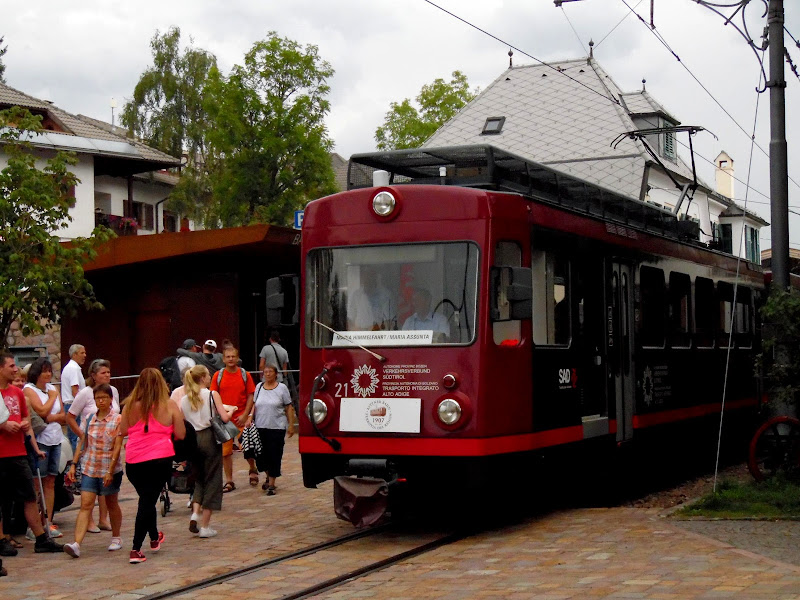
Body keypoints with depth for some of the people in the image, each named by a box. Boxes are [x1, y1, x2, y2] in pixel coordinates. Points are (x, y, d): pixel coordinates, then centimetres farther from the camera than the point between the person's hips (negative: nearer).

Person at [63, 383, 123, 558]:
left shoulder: (117, 419, -7)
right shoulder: (89, 418, 5)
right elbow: (82, 443, 10)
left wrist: (110, 471, -17)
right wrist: (73, 465, 4)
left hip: (110, 470, -3)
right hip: (89, 469, 3)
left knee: (112, 504, 13)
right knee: (85, 505, -6)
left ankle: (116, 538, 30)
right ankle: (76, 544, -15)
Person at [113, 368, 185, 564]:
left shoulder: (131, 406, 1)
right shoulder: (169, 406, -3)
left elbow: (122, 432, 6)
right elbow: (180, 435, -1)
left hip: (133, 462, 3)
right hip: (161, 459, -2)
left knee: (146, 499, 21)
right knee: (148, 501, 2)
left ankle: (155, 538, 38)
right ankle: (136, 549, -4)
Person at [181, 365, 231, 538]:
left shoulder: (184, 400, 6)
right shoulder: (212, 394, -6)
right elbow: (225, 418, -13)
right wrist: (230, 412, 7)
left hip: (192, 440, 4)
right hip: (210, 438, -4)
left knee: (199, 479, 20)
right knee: (212, 481, 5)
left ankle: (195, 513, -4)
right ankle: (205, 527, 4)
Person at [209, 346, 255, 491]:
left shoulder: (245, 375, 2)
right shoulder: (218, 376, 3)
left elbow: (250, 396, 2)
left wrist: (245, 415, -8)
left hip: (241, 418, -1)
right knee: (225, 451, 3)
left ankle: (253, 469, 26)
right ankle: (229, 482, 12)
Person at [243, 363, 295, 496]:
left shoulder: (282, 388, 0)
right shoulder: (259, 387, 9)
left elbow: (289, 408, 2)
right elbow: (255, 404, 15)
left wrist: (291, 425, -1)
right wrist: (250, 417, 0)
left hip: (277, 427, -3)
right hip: (260, 427, 3)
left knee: (274, 455, -3)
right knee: (261, 455, 6)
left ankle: (271, 484, 7)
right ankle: (268, 476, 33)